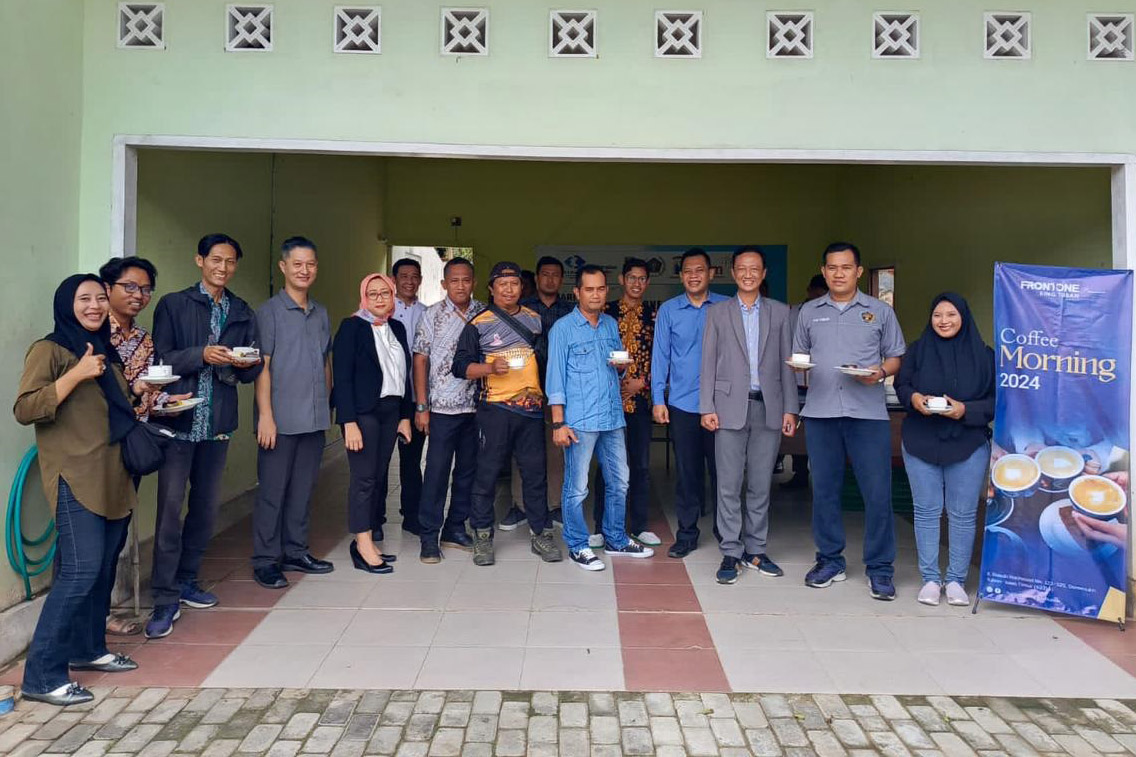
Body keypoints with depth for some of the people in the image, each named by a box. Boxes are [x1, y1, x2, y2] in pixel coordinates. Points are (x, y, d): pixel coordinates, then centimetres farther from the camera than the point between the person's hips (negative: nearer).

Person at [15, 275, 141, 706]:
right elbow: (24, 409, -16)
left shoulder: (106, 350, 18)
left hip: (112, 476, 8)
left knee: (103, 567, 11)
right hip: (75, 478, -8)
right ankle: (42, 676, -6)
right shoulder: (49, 350, -5)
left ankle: (88, 648, 25)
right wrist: (77, 374, -22)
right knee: (79, 571, -14)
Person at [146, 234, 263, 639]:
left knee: (206, 506, 11)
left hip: (218, 423, 4)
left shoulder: (243, 313, 14)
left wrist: (248, 364, -10)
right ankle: (165, 599, 0)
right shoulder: (173, 305, 3)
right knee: (170, 507, -7)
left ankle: (186, 580, 27)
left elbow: (251, 373, 13)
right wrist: (202, 355, -19)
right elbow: (160, 359, -4)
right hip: (179, 420, -4)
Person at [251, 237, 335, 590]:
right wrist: (265, 415, -13)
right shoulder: (269, 312, -3)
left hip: (314, 419, 5)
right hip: (281, 419, -5)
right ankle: (265, 560, 12)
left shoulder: (321, 314, 13)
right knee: (272, 490, 2)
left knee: (303, 488, 13)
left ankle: (295, 552, 24)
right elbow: (261, 366, -8)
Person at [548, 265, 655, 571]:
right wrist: (558, 423, -12)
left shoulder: (611, 325, 12)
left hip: (613, 417, 6)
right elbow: (556, 376, -7)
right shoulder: (563, 328, -5)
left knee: (618, 483, 14)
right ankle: (578, 546, 16)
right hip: (580, 421, -6)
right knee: (577, 488, 1)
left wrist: (622, 365, -3)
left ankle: (616, 540, 29)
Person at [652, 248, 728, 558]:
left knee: (721, 467, 5)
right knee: (686, 471, 7)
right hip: (682, 403, 1)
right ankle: (686, 533, 19)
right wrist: (658, 399, 0)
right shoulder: (668, 310, 4)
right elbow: (660, 355, 5)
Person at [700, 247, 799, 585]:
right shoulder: (717, 312, 6)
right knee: (729, 486, 0)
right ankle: (730, 553, 9)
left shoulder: (780, 312, 9)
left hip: (768, 408, 1)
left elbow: (787, 363, 7)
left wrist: (790, 408, 2)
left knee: (761, 485, 8)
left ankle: (755, 550, 19)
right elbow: (708, 363, 3)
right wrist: (707, 407, -4)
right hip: (731, 407, -1)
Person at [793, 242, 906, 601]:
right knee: (824, 489, 7)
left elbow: (896, 357, 10)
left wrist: (880, 372, -11)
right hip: (820, 412, 2)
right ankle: (830, 561, 20)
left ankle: (880, 567, 10)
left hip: (868, 413, -2)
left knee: (877, 492, -3)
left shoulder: (880, 311, 8)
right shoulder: (809, 311, 13)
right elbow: (798, 355, 16)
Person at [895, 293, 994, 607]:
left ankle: (956, 580, 16)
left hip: (968, 445, -1)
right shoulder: (918, 350, 6)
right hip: (921, 443, 1)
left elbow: (996, 401, 1)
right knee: (926, 511, 5)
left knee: (963, 514, 4)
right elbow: (901, 385, 10)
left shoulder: (983, 355, 1)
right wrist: (914, 398, -12)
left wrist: (966, 410, -16)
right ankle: (930, 579, 16)